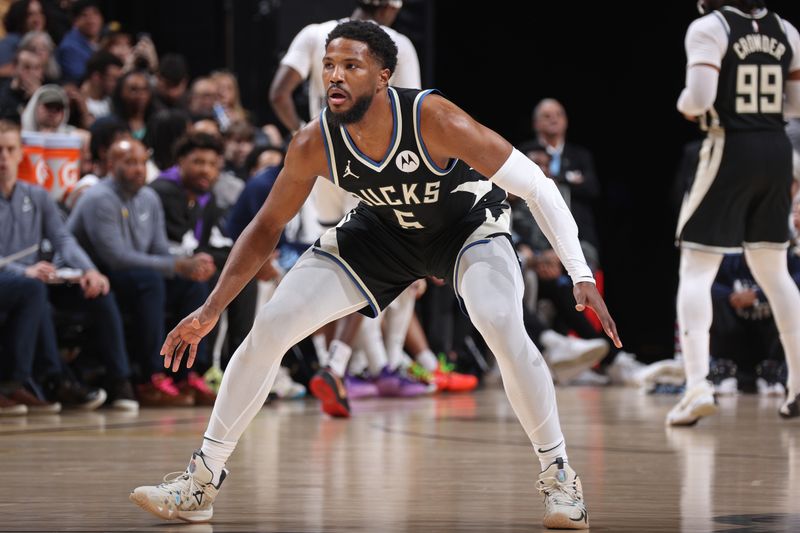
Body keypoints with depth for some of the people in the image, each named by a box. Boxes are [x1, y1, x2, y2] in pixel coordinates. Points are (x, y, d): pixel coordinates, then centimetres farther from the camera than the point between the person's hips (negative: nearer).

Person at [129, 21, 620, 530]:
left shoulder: (433, 119, -36)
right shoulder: (314, 145, -24)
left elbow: (533, 183, -29)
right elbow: (266, 227, -7)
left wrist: (583, 276, -33)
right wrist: (211, 310, -10)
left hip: (468, 222, -4)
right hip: (383, 231, 4)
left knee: (503, 326, -33)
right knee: (269, 328, -7)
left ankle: (559, 477, -13)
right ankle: (202, 482, 6)